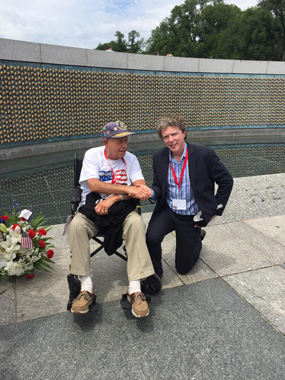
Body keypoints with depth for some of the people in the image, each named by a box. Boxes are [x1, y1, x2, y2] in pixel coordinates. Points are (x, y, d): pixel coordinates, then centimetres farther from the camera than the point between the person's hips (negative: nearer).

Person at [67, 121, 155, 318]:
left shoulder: (130, 158, 3)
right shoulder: (93, 155, -3)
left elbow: (141, 187, -9)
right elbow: (94, 185, -18)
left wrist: (113, 198, -22)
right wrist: (129, 189, -24)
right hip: (92, 208, 0)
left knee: (136, 222, -30)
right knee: (76, 225, -30)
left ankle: (135, 288, -27)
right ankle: (86, 287, -19)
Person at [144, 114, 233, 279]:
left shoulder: (204, 155, -16)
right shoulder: (159, 157, -5)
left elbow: (226, 181, -5)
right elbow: (159, 186, 4)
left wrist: (215, 209, -5)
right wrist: (151, 192, -21)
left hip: (192, 217, -2)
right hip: (167, 211, 2)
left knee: (183, 267, 8)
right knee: (152, 237, -29)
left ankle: (197, 239, 40)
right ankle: (155, 273, 3)